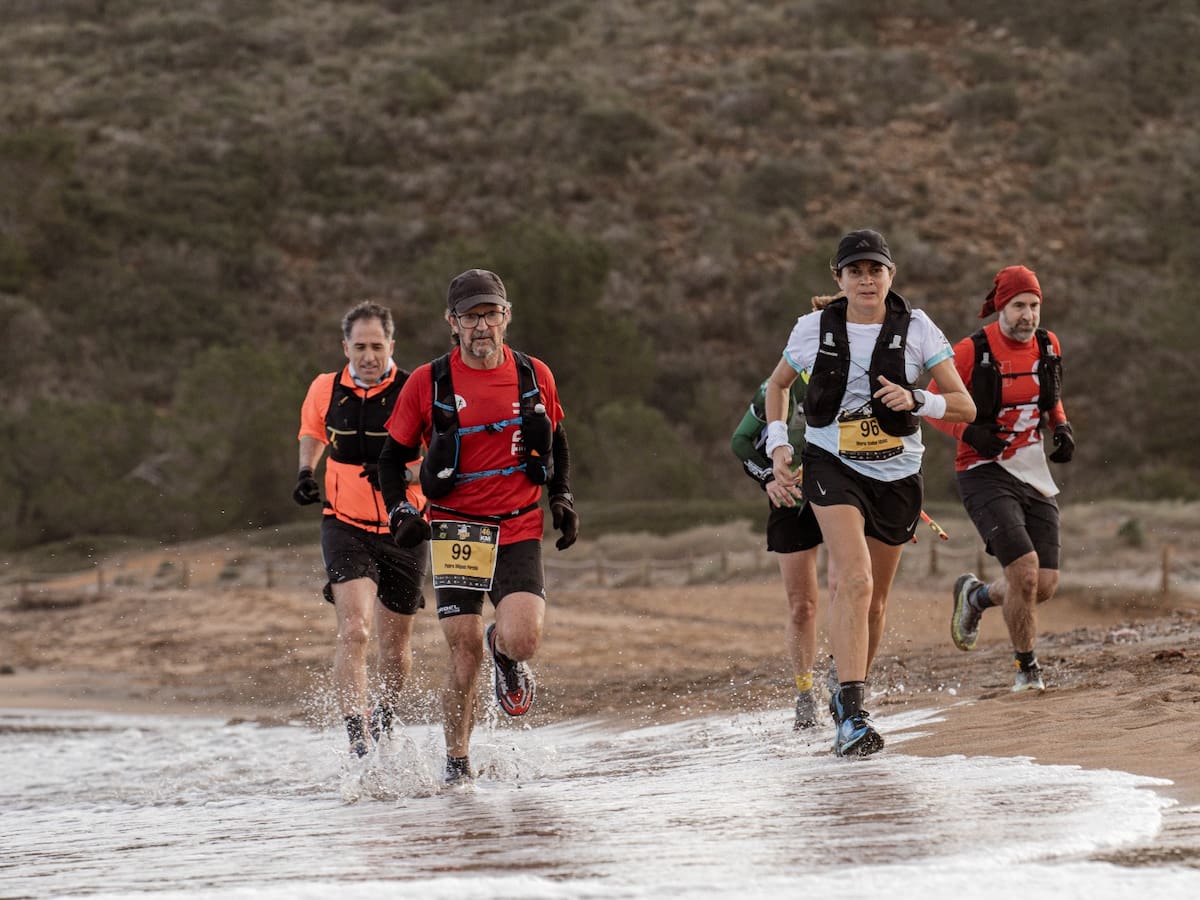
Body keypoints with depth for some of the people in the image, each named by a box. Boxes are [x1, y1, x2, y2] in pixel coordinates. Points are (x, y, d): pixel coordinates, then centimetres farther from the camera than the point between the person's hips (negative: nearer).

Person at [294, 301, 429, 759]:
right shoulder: (325, 390, 0)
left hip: (403, 531, 0)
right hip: (346, 528, 0)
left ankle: (383, 718, 41)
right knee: (354, 631, -21)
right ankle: (358, 743, -26)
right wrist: (306, 471, 6)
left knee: (394, 647, 11)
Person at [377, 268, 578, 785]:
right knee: (464, 655, -7)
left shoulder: (534, 377, 4)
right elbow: (392, 456, 8)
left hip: (519, 531, 1)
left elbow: (556, 444, 21)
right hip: (456, 530, -1)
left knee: (522, 640, -19)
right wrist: (400, 513, -6)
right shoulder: (428, 383, -2)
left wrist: (563, 500, 8)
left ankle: (502, 650, 19)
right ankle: (456, 761, 13)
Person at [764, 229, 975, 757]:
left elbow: (965, 406, -6)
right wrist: (778, 443, 4)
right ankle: (851, 717, -30)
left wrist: (916, 400, -24)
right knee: (855, 581, -24)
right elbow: (778, 383, 17)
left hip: (896, 475, 2)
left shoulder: (916, 330, -5)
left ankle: (845, 688, 40)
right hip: (832, 467, -2)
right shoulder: (814, 330, -3)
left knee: (873, 601, 13)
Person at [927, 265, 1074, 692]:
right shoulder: (972, 351, -12)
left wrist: (1062, 427, 2)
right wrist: (969, 433, -20)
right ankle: (1026, 666, 1)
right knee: (1025, 570, -20)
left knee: (1045, 585, 1)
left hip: (1035, 476, 6)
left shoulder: (1049, 346, 5)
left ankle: (976, 595, 33)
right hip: (986, 474, -6)